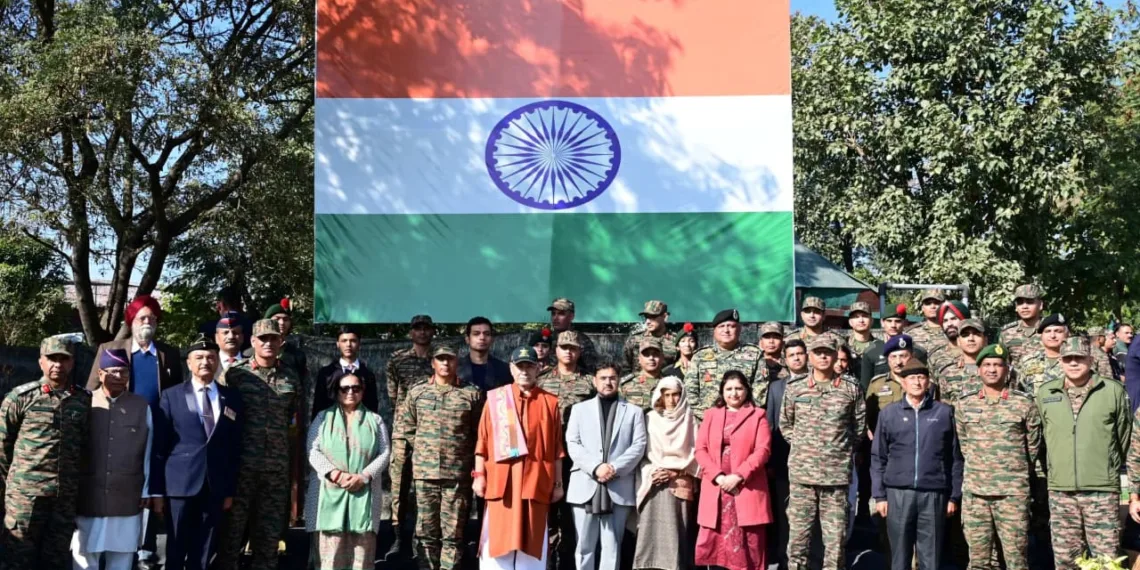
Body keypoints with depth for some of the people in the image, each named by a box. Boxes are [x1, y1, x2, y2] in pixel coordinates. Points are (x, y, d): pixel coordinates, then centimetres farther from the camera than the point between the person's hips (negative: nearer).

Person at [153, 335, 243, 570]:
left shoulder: (232, 398, 9)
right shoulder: (172, 396, 4)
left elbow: (235, 447, 9)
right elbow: (159, 446, 2)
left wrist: (231, 489, 5)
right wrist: (157, 490, -2)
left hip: (216, 487, 2)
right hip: (180, 484, -2)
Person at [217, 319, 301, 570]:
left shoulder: (291, 378, 8)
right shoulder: (235, 373, -1)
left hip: (278, 466, 3)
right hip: (241, 463, -3)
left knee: (270, 530, 9)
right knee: (233, 526, 3)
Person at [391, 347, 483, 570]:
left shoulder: (472, 394, 3)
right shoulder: (417, 393, 8)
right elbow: (403, 432, 10)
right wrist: (398, 467, 3)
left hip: (458, 476, -2)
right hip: (424, 473, 2)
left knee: (453, 535, 3)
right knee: (426, 533, 8)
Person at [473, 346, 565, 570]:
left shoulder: (550, 402, 7)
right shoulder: (495, 399, 6)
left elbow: (557, 448, 8)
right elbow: (483, 441, 6)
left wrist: (558, 483, 6)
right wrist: (479, 474, 1)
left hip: (536, 482, 1)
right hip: (501, 480, 0)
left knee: (531, 540, 4)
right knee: (499, 538, 0)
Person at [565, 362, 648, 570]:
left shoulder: (634, 411, 13)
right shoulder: (580, 409, 14)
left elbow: (638, 446, 3)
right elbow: (572, 444, 4)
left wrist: (615, 468, -12)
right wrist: (595, 467, -11)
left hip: (619, 488, -1)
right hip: (586, 486, 1)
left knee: (612, 547, 0)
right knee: (584, 546, 3)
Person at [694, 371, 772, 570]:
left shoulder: (758, 415, 7)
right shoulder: (711, 414, 14)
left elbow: (763, 450, -4)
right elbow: (700, 449, 5)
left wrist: (738, 476, -14)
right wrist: (718, 476, -10)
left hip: (747, 489, -2)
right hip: (716, 489, 2)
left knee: (748, 546, -3)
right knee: (713, 544, 1)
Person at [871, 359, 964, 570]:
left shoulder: (944, 413, 5)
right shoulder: (888, 414, 7)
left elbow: (955, 458, 7)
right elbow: (878, 458, 8)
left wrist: (954, 496, 4)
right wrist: (879, 495, 2)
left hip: (933, 494, 0)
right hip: (898, 493, 1)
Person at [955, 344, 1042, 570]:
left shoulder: (1024, 404, 0)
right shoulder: (964, 403, 7)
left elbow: (1033, 447, 7)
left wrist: (1014, 473, 11)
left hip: (1013, 493, -2)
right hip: (974, 492, 2)